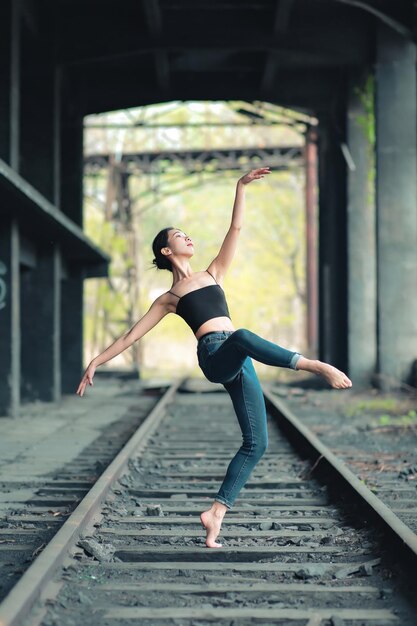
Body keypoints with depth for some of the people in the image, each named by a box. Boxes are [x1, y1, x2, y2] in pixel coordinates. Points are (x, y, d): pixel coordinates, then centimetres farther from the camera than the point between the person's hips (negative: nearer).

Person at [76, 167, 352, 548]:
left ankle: (216, 513, -3)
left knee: (257, 443, -5)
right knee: (242, 336, -41)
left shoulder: (213, 275, 29)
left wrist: (241, 188, 18)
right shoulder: (169, 299, 19)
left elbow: (235, 230, 24)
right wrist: (97, 361, 12)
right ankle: (316, 366, -52)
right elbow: (131, 336, 19)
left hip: (238, 364, 5)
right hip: (214, 356, -5)